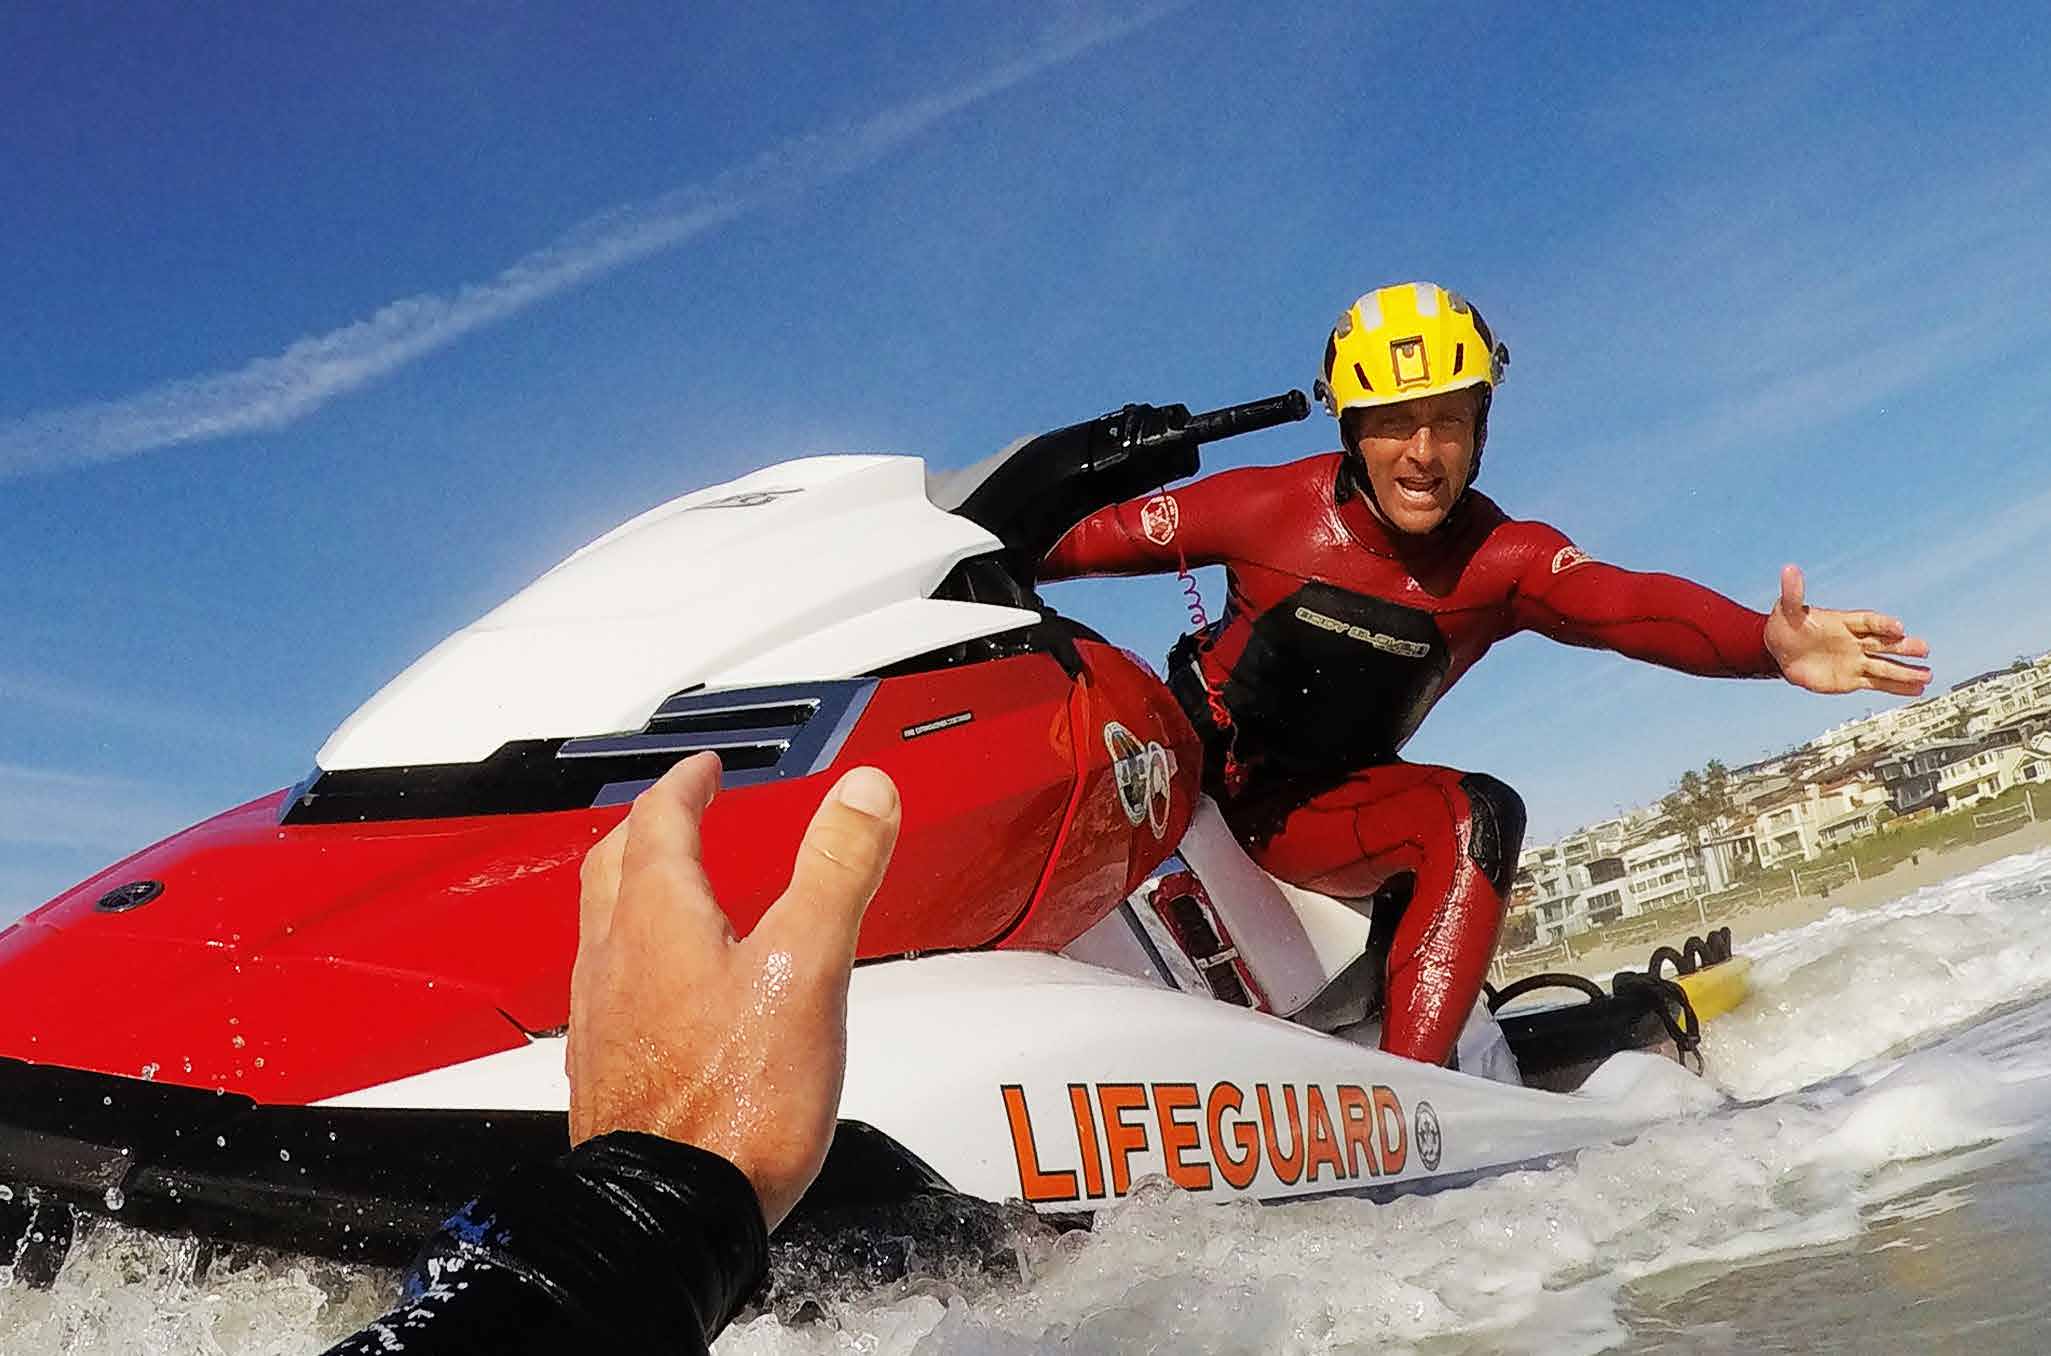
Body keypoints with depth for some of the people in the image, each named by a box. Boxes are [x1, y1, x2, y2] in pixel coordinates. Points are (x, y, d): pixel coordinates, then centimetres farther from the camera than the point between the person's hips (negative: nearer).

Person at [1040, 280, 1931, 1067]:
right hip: (1185, 759, 0)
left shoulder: (1504, 559, -11)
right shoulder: (1270, 505, -12)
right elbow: (1106, 534, -2)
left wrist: (1770, 643, -49)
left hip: (1308, 811, 0)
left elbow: (1629, 603, -30)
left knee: (1479, 815, -26)